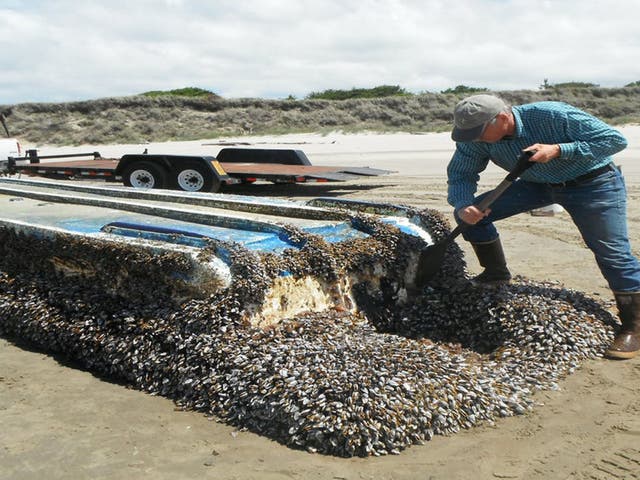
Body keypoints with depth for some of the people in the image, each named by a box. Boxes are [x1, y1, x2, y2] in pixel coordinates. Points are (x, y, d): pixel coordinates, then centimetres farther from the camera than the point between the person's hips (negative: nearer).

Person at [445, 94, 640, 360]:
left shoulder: (553, 115, -33)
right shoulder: (477, 139, -17)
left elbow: (616, 139, -28)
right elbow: (460, 174, -6)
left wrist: (558, 150, -39)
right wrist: (462, 206, -28)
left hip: (592, 182, -5)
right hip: (540, 184, 5)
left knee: (612, 252, -13)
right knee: (471, 213, -7)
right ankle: (496, 274, 13)